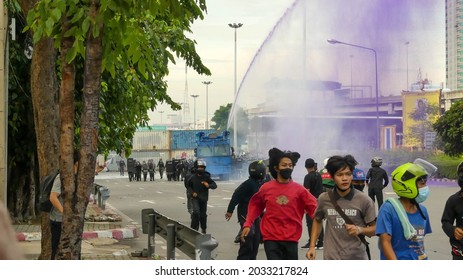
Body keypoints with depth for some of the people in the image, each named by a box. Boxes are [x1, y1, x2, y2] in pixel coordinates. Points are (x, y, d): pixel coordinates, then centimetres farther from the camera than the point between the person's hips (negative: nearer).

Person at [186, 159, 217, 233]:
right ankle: (194, 228, -11)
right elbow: (188, 186, 13)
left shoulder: (206, 177, -4)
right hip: (195, 198, -1)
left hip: (204, 198, 1)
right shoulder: (193, 178, -2)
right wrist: (192, 192, -4)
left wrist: (208, 185, -22)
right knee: (196, 211, -23)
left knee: (203, 215, 9)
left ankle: (204, 229, 32)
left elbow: (215, 185, -1)